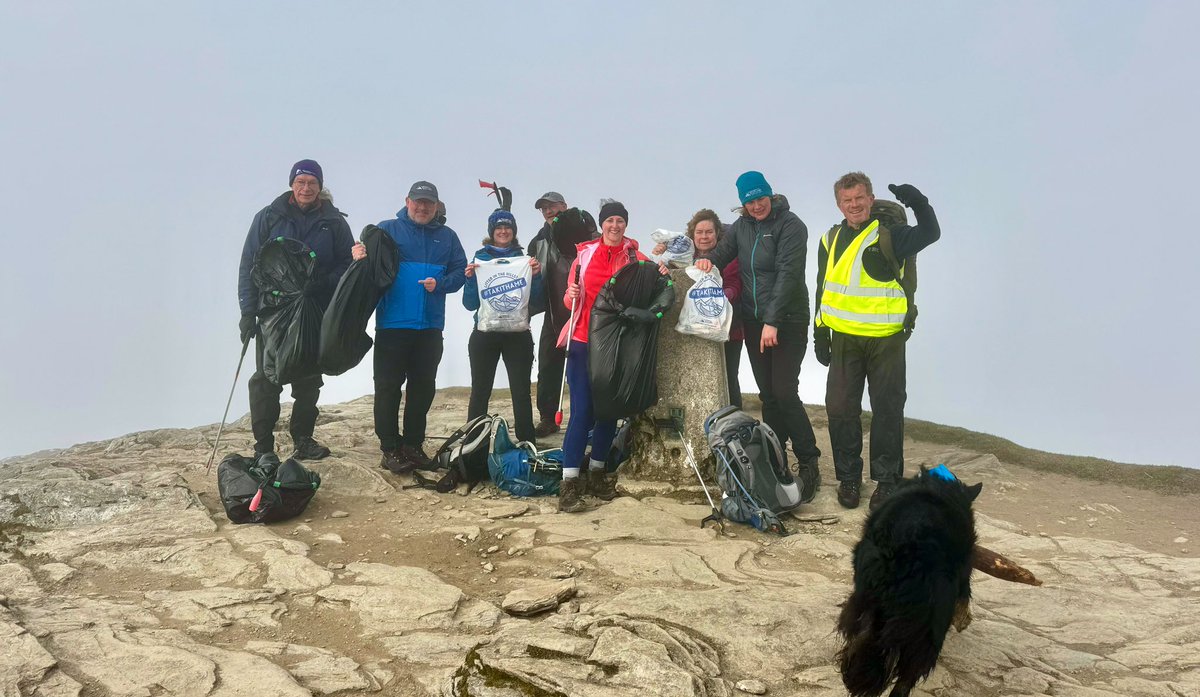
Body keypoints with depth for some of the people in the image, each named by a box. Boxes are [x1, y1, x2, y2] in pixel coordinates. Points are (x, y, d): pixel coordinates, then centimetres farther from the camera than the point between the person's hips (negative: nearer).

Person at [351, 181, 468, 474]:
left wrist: (440, 284, -12)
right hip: (392, 324, -3)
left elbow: (460, 271, 6)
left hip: (430, 326, 4)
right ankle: (390, 448, 8)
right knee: (388, 387, 0)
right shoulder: (387, 229, 2)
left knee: (423, 387, 11)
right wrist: (361, 257, -28)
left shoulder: (447, 236, 11)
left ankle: (413, 445, 24)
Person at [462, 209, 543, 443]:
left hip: (518, 335, 0)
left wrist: (536, 275, -11)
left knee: (521, 392, 0)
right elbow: (471, 304, 1)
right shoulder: (480, 259, 4)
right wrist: (470, 278, -14)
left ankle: (527, 444, 7)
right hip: (485, 335, 0)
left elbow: (535, 299, 4)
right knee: (480, 392, 4)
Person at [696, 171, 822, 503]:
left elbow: (787, 274, -19)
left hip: (787, 322, -6)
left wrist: (773, 321, -25)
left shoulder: (790, 226, -11)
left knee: (785, 392, -11)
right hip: (754, 321, 6)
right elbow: (723, 250, 11)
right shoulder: (742, 225, 10)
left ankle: (809, 464, -3)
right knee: (767, 394, 9)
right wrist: (709, 260, -14)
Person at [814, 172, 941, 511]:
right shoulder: (831, 240, 9)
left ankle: (887, 480, 17)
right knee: (840, 408, 5)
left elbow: (930, 234, -9)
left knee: (887, 410, 4)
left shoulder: (889, 234, -2)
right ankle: (848, 477, 19)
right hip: (843, 339, 3)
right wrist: (820, 332, 12)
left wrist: (919, 203, -26)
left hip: (886, 339, -3)